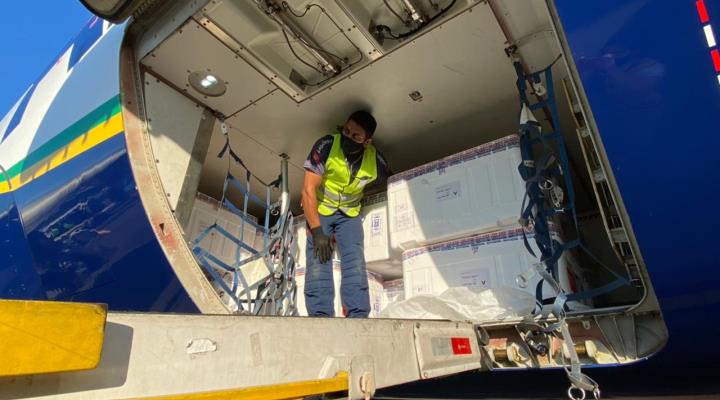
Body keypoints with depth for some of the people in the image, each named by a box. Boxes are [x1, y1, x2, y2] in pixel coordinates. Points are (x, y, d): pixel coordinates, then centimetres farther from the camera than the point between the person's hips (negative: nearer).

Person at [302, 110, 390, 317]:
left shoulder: (376, 161, -15)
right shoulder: (326, 146, -24)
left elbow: (380, 183, 11)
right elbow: (308, 190, -24)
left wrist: (356, 195, 4)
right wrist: (317, 231, -27)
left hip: (350, 213, 2)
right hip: (319, 210, -2)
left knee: (355, 259, -14)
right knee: (318, 259, -17)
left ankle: (358, 317, -14)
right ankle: (320, 316, -16)